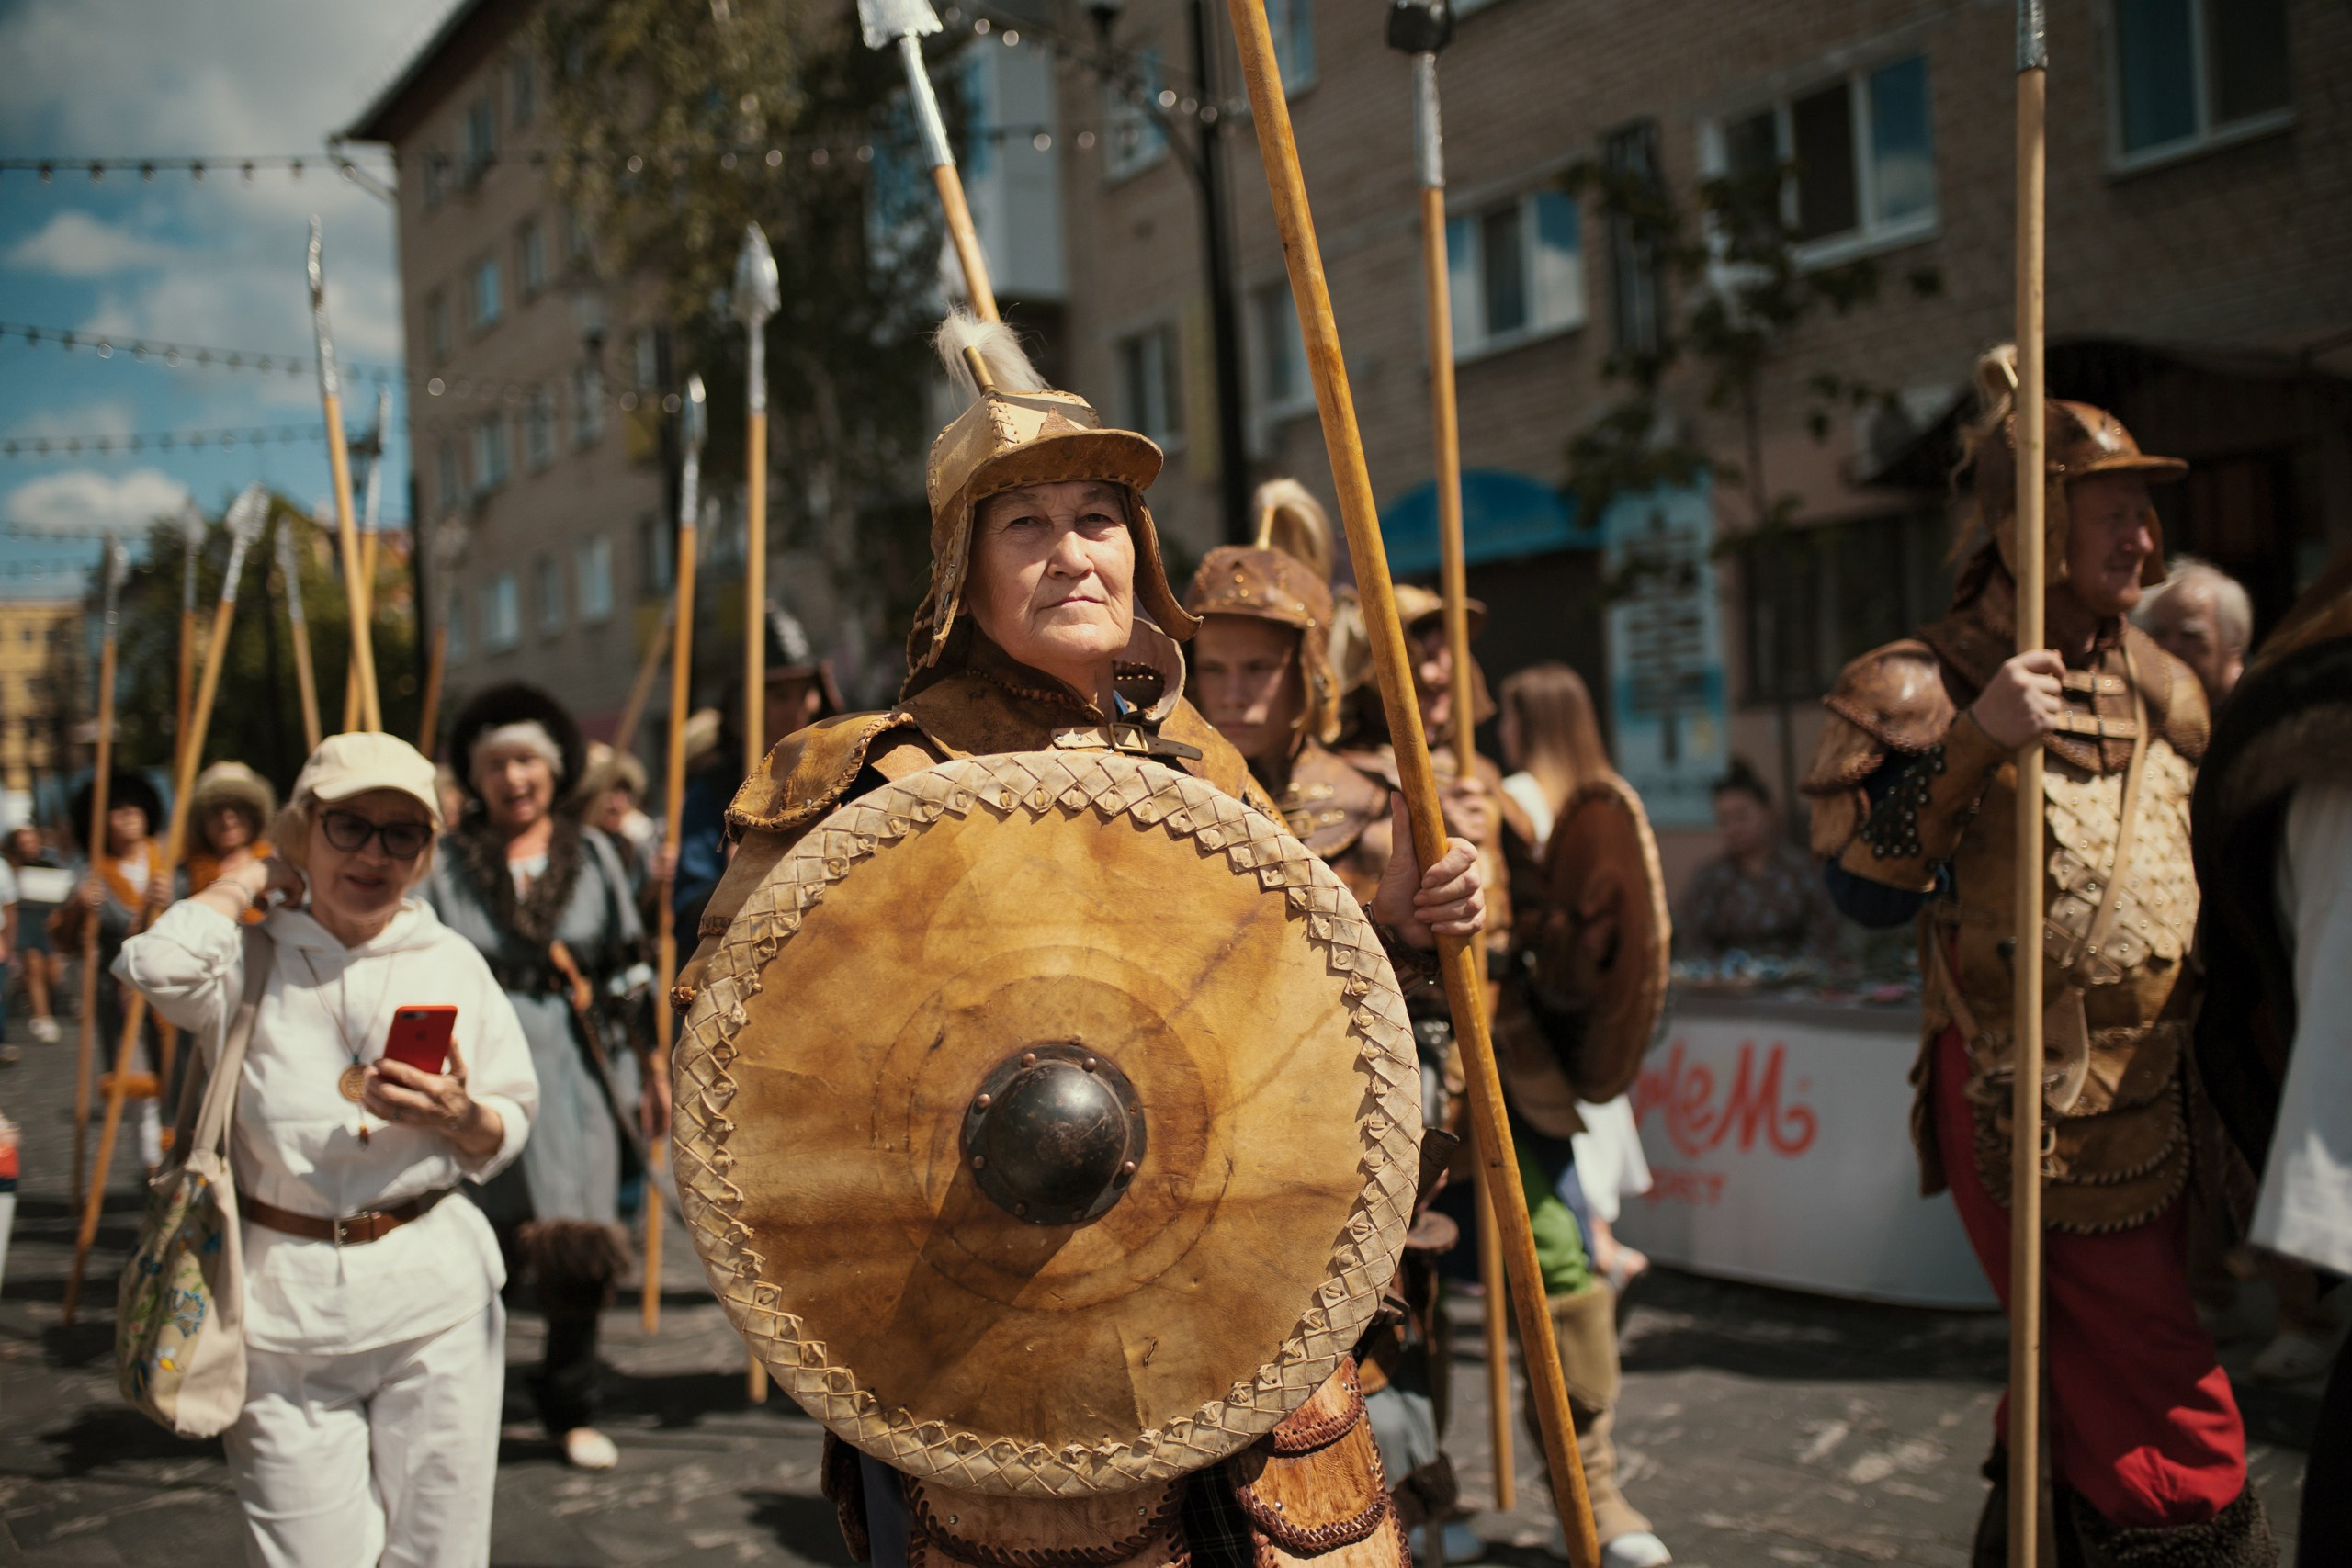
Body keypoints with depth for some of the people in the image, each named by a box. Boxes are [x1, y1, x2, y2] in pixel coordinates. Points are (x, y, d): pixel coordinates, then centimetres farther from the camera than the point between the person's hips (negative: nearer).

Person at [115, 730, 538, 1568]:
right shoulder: (251, 959, 2)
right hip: (284, 1301, -2)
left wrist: (461, 1118, -14)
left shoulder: (451, 963, 7)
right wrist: (250, 878, -4)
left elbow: (510, 1129, 10)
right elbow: (157, 965, -22)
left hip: (435, 1294, 2)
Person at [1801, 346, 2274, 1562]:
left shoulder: (2162, 690, 11)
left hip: (2156, 1100, 8)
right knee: (2171, 1427, -6)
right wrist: (1971, 738, -31)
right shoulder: (1932, 684, -11)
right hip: (2034, 1110, -7)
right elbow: (1864, 888, -21)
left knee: (2084, 1386, 20)